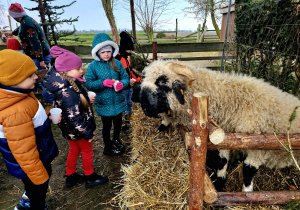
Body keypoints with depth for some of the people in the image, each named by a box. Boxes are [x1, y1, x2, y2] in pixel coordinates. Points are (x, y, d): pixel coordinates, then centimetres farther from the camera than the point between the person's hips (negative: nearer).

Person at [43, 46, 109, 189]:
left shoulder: (63, 82, -4)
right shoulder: (67, 92, -33)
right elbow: (74, 117, -30)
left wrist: (86, 99, 3)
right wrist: (88, 134, -21)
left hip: (70, 129, 9)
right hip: (77, 129, -9)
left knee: (74, 150, 25)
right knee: (87, 152, 14)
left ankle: (71, 177, 46)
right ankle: (91, 178, 37)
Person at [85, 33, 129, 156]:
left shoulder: (117, 63, -2)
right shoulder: (93, 66, -9)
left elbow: (126, 77, 2)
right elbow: (88, 84, -9)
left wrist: (122, 84, -20)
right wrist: (102, 83, -24)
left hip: (118, 101, 3)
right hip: (103, 103, -3)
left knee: (118, 122, 21)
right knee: (107, 125, 13)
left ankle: (116, 139, 52)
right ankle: (108, 147, 37)